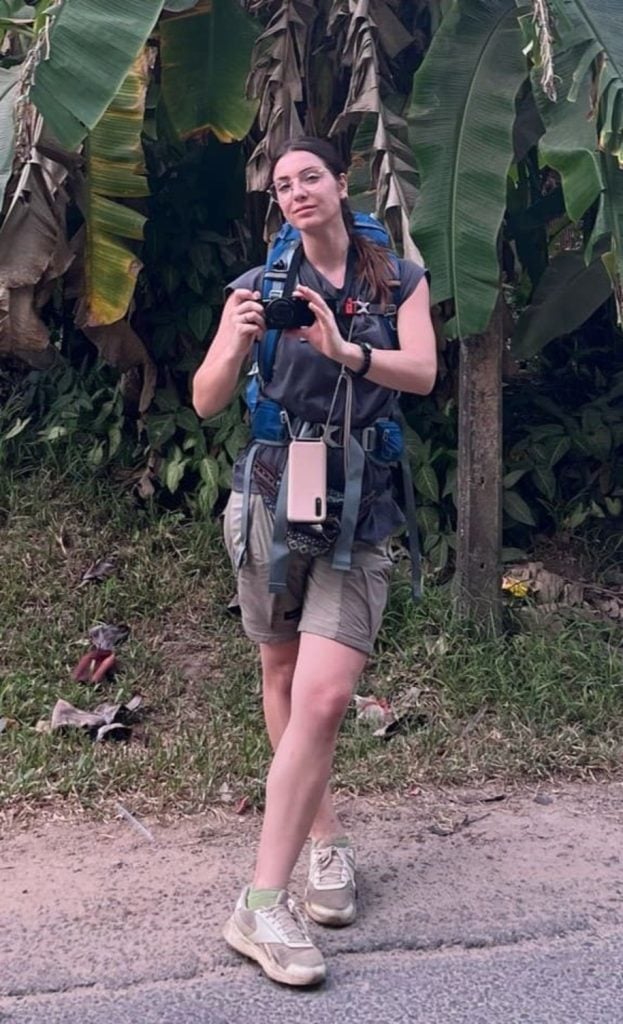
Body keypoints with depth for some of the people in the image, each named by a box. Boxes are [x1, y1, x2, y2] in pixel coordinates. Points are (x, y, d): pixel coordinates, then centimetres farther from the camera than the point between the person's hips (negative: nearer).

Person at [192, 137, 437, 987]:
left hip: (360, 510, -1)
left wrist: (344, 350, -29)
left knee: (324, 697, -15)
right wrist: (238, 344, -25)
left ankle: (263, 902, -9)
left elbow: (423, 373, -11)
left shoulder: (399, 278, 6)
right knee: (282, 676, 10)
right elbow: (207, 402, -4)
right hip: (272, 497, 2)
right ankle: (327, 839, 30)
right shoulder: (259, 285, 5)